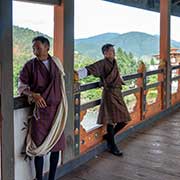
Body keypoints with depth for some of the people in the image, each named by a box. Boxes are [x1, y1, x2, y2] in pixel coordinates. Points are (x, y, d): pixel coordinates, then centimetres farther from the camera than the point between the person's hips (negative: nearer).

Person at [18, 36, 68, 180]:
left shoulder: (56, 62, 5)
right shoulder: (30, 65, -3)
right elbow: (21, 86, -1)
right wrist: (33, 95, -20)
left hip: (57, 109, 3)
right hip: (41, 110, -3)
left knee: (56, 146, 7)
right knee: (40, 146, -1)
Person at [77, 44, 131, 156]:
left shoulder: (114, 62, 13)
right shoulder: (102, 64, -9)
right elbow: (89, 70, -20)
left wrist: (121, 81, 45)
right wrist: (78, 74, -34)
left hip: (118, 93, 8)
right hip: (109, 93, -8)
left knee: (124, 120, 6)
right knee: (111, 119, -5)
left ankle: (109, 136, 26)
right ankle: (112, 146, 8)